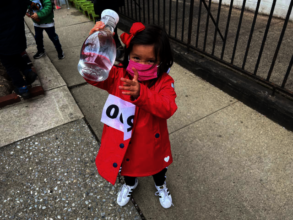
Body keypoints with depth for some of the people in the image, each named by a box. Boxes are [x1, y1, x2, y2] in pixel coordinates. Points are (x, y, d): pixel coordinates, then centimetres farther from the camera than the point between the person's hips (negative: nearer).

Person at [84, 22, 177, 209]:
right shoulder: (118, 76, -17)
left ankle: (161, 186, 65)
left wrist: (141, 94, -51)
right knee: (128, 163, 32)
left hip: (152, 142, -1)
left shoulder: (164, 82, -22)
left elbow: (167, 109, -36)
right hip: (123, 140, 1)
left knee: (157, 165, 29)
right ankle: (130, 184, 68)